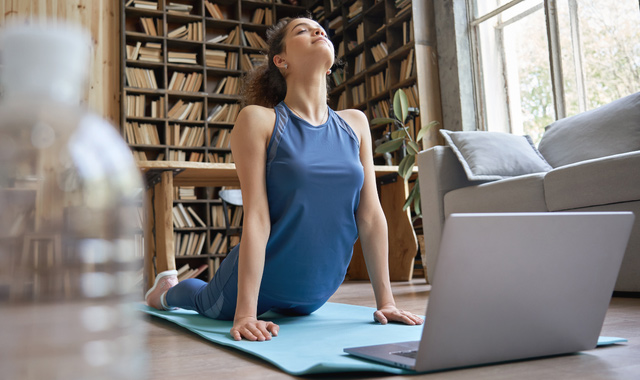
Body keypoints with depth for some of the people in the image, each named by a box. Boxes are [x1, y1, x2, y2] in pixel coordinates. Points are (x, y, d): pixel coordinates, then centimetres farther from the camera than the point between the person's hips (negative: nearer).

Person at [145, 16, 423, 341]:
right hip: (259, 280, -3)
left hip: (316, 295, 4)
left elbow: (371, 216, -4)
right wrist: (245, 314, -24)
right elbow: (256, 217, -22)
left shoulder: (355, 123, -3)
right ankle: (167, 290, 58)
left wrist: (385, 301, -4)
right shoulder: (258, 120, -16)